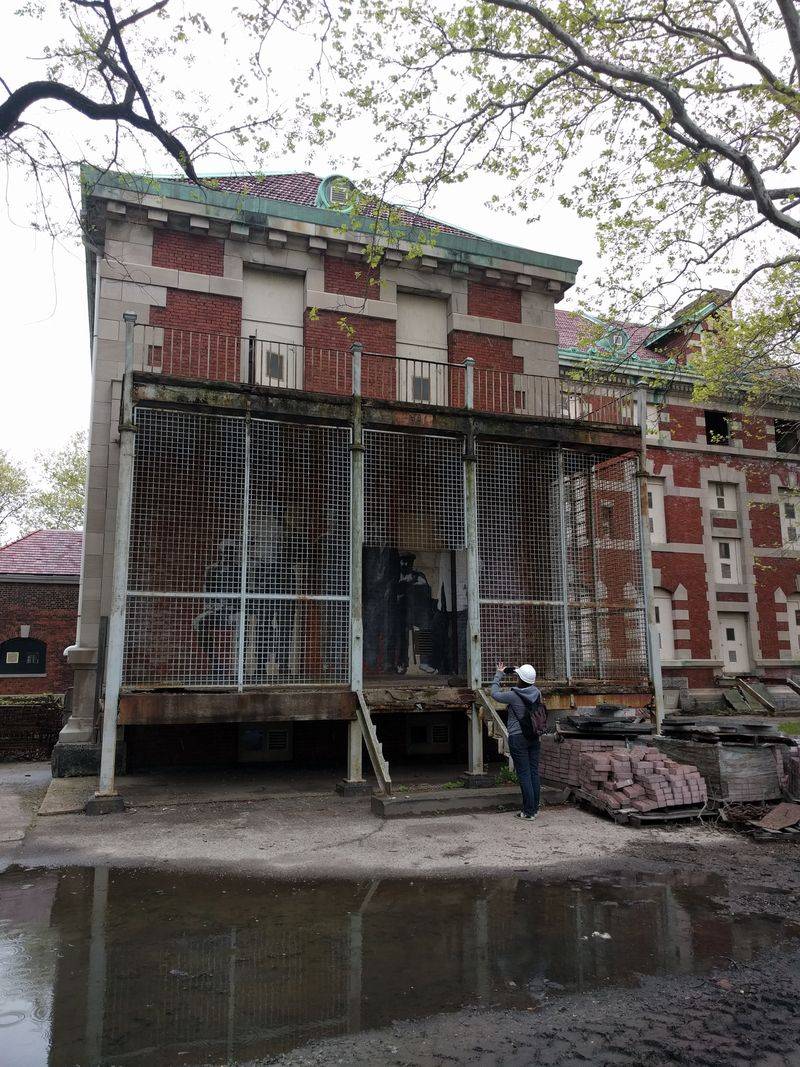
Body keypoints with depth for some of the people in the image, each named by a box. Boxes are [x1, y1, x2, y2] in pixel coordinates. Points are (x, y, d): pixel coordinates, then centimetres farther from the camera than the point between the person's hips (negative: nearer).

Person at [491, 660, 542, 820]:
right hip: (534, 737, 6)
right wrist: (521, 673, 26)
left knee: (524, 774, -3)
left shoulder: (514, 695, -16)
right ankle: (535, 808, 15)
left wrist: (499, 674, 9)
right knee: (534, 772, 9)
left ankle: (528, 811, -1)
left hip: (517, 738, -6)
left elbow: (495, 694, 0)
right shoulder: (536, 693, -1)